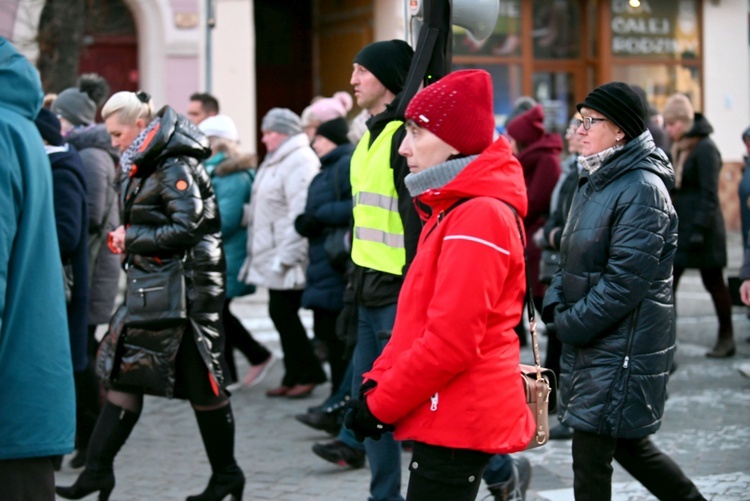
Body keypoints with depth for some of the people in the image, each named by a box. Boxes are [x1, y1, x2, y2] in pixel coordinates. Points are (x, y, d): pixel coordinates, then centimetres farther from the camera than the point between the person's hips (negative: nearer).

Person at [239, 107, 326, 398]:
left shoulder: (299, 161, -15)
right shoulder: (276, 161, 19)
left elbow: (300, 213, -22)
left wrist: (287, 255, -24)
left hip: (287, 260, -10)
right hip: (274, 257, 10)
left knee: (283, 312, -7)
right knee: (281, 314, 10)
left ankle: (308, 374, 2)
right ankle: (294, 376, 16)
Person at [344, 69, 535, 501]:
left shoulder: (480, 217, -17)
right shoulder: (453, 209, 16)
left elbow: (451, 340, -22)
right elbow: (419, 317, 19)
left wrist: (382, 405, -15)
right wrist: (378, 380, 7)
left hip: (458, 423, -10)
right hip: (449, 418, 10)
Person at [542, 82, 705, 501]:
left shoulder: (643, 189, -17)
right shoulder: (596, 181, 12)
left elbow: (626, 280, -22)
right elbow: (575, 257, 18)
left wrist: (573, 324, -16)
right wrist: (555, 304, 2)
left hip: (624, 344, -9)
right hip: (591, 339, 9)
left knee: (591, 457, -4)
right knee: (627, 445, 18)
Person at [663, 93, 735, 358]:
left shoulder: (705, 149, -14)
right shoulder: (678, 149, 11)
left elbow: (709, 195, -18)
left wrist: (700, 229, -22)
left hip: (703, 227, -8)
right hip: (679, 226, 8)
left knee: (713, 282, 4)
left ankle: (726, 338, 16)